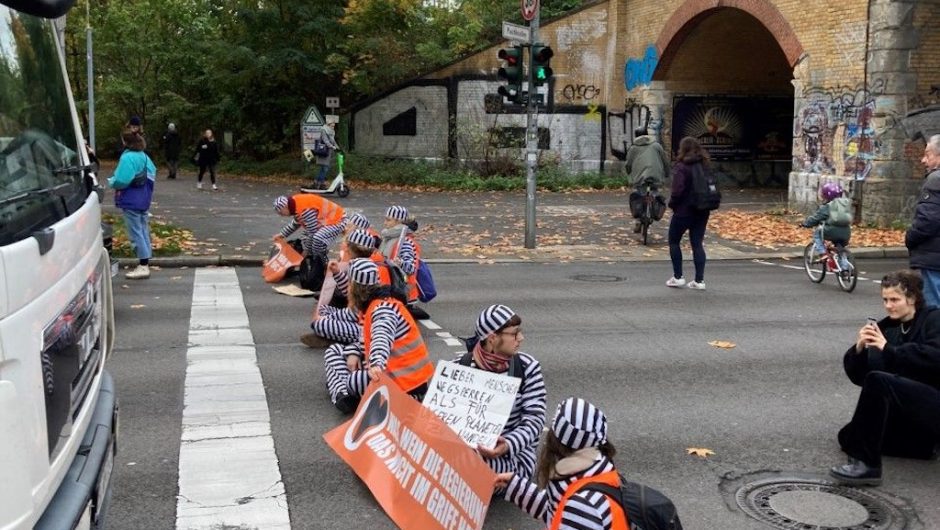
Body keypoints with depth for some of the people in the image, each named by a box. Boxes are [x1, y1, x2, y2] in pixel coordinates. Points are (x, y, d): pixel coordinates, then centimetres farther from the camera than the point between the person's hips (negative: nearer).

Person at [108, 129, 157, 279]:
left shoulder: (127, 158, -19)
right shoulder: (143, 156, 8)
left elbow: (121, 181, -23)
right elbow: (152, 171, 17)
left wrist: (111, 182, -3)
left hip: (131, 200, -9)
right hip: (144, 199, 9)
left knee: (135, 232, -6)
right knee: (143, 230, 13)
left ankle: (143, 266, -7)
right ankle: (145, 264, 19)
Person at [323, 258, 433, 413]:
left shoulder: (383, 308, -22)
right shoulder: (370, 306, 11)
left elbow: (382, 339, -41)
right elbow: (366, 338, 17)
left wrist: (377, 365, -59)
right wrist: (353, 353, -5)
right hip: (390, 367, 11)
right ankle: (342, 394, -6)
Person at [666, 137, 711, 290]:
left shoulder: (681, 167, -15)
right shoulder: (705, 166, 7)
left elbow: (677, 191, -21)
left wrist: (672, 204, -4)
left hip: (684, 211, -6)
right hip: (702, 212, 6)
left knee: (674, 242, 12)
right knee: (698, 244, 9)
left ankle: (678, 277, 11)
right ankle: (699, 280, 6)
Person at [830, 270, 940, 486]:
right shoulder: (887, 328, 10)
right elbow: (857, 375, 5)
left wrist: (889, 350, -24)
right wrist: (859, 348, -13)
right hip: (909, 417, 7)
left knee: (877, 380, -29)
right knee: (849, 437, -3)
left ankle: (867, 464, -30)